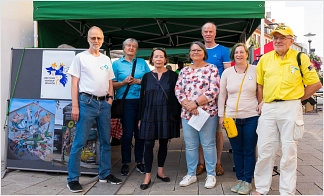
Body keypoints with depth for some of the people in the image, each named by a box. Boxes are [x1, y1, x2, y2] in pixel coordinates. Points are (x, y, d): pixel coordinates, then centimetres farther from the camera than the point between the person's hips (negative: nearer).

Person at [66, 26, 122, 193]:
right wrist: (75, 106, -11)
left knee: (105, 141, 12)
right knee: (80, 142, -3)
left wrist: (110, 97, 5)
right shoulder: (80, 57, 0)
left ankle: (105, 174, 25)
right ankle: (73, 178, 8)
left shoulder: (106, 59, 14)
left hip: (104, 103, 6)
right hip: (87, 102, -5)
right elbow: (75, 82, -5)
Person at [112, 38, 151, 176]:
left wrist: (139, 81, -8)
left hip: (142, 101, 2)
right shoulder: (117, 63, 7)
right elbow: (112, 84, 2)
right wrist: (124, 82, -15)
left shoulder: (142, 62, 13)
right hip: (126, 101, -2)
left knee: (140, 132, 6)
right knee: (127, 133, 0)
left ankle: (139, 162, 19)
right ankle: (125, 163, 13)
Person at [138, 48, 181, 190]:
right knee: (149, 145, 0)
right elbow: (142, 98, 6)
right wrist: (140, 117, 3)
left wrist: (177, 116, -5)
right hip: (150, 114, 1)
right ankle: (148, 176, 9)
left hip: (167, 114, 0)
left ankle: (160, 171, 26)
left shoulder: (172, 75, 2)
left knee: (163, 143, 10)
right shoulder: (147, 76, 7)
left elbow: (176, 97, 1)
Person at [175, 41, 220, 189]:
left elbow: (214, 91, -11)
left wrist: (195, 103, -16)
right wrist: (188, 105, -12)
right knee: (190, 145, 11)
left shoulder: (211, 69, -1)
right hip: (187, 114, 4)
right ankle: (191, 174, 24)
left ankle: (211, 174, 18)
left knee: (208, 144, 4)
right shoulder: (184, 71, 12)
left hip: (207, 113, -4)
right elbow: (178, 91, 5)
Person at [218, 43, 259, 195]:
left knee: (249, 151, 6)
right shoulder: (227, 72, 4)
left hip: (251, 117, -1)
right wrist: (221, 115, 5)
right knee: (237, 151, 11)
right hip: (232, 118, 2)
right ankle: (239, 179, 25)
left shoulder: (255, 70, 0)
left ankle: (247, 181, 19)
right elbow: (222, 95, 7)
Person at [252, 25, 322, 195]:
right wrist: (261, 101, 5)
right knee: (264, 150, 7)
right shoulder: (265, 59, 8)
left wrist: (297, 98, 0)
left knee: (289, 151, 6)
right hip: (268, 108, 3)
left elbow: (316, 84, 3)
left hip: (290, 108, -3)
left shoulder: (300, 58, -1)